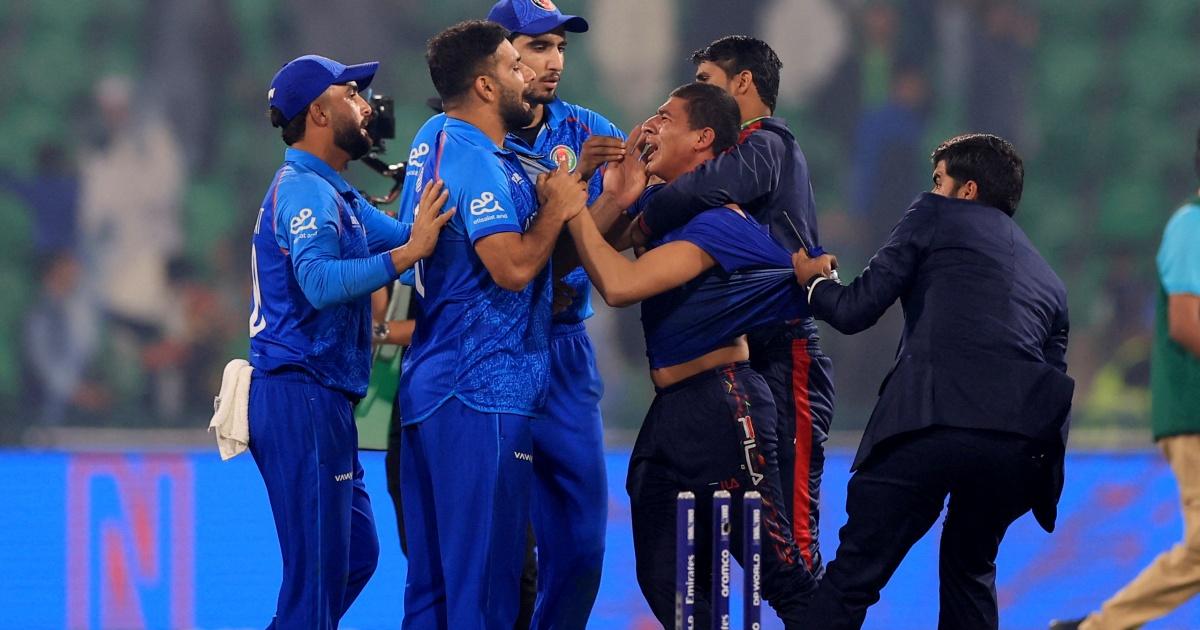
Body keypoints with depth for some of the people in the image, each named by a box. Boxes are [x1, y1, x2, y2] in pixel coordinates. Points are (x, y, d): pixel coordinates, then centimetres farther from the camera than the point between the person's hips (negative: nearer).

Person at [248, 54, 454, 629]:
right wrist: (406, 255, -33)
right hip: (303, 395, -11)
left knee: (355, 554, 18)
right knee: (319, 571, -8)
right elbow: (320, 282, -30)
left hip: (322, 402, 11)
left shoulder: (331, 193, 19)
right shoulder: (304, 192, -14)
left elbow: (401, 235, 14)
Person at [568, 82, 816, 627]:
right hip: (671, 413, 10)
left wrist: (576, 212, -16)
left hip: (721, 408, -10)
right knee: (665, 582, 10)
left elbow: (621, 285, -25)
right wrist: (615, 200, 0)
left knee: (781, 572, -8)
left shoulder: (714, 222, -14)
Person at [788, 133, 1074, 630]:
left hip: (932, 421, -5)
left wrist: (814, 281, 33)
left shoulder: (935, 216, 17)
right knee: (969, 569, 27)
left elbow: (855, 310, 13)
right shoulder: (1049, 282, 31)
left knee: (853, 576, -2)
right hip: (1022, 440, 5)